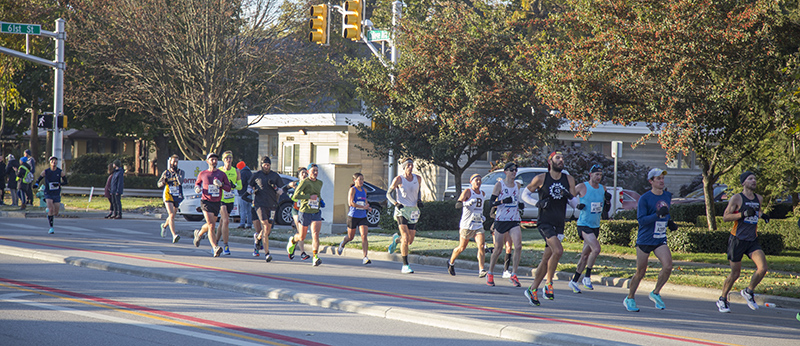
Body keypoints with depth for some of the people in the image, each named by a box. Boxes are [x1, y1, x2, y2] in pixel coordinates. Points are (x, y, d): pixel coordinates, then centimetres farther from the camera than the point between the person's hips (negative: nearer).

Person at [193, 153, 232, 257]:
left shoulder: (222, 174, 7)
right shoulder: (202, 174, 4)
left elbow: (228, 188, 4)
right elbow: (197, 183, 21)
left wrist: (221, 184, -16)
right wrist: (197, 188, -3)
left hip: (217, 202, 3)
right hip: (206, 202, -3)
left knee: (210, 225, 17)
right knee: (211, 225, -18)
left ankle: (199, 233, 50)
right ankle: (215, 248, -24)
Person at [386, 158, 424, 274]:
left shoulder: (417, 178, 6)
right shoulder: (398, 179, -6)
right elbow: (388, 194, 2)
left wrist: (419, 200, 7)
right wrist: (395, 203, -15)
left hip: (414, 211, 5)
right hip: (402, 209, -5)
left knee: (410, 241, 7)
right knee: (406, 238, -18)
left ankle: (396, 239, 42)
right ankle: (405, 265, -13)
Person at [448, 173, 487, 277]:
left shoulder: (482, 194, 14)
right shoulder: (467, 192, -7)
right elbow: (457, 205, -22)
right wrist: (468, 203, -39)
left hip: (478, 225, 5)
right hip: (466, 225, -5)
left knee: (481, 246, -14)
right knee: (461, 248, 8)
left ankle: (481, 270, -18)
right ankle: (451, 263, 35)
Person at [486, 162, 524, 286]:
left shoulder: (517, 185, 11)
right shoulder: (499, 185, -3)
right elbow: (491, 202, -7)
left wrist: (520, 205, 6)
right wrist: (503, 201, -24)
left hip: (514, 220, 4)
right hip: (501, 219, -4)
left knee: (518, 246, -15)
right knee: (498, 249, 2)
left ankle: (513, 275, -9)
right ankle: (490, 274, 21)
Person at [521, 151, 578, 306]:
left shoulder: (569, 180, 10)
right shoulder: (541, 178, -1)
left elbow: (575, 203, 13)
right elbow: (525, 194, 8)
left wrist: (569, 196, -10)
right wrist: (538, 202, -10)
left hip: (559, 224, 5)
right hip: (545, 222, -5)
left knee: (546, 259, 6)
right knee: (558, 251, -25)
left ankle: (532, 290, 17)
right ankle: (549, 283, -10)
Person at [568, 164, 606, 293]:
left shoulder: (603, 189, 8)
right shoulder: (582, 187, -10)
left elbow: (605, 208, 21)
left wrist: (607, 200, 0)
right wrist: (577, 205, -19)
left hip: (596, 226, 7)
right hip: (584, 224, -7)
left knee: (585, 255, 11)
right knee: (596, 248, -23)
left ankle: (574, 281, 22)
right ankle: (587, 277, -11)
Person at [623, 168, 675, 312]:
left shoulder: (668, 196, 9)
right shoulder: (644, 199, -11)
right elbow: (641, 220, -19)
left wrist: (669, 223, 8)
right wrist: (658, 215, -30)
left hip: (660, 240, 4)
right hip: (644, 239, -4)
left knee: (668, 266, -17)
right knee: (640, 272, 3)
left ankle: (656, 293, 4)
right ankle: (629, 299, 22)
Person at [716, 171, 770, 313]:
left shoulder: (759, 199, 11)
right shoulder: (737, 198, -6)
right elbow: (725, 217, -10)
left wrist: (762, 215, 9)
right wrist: (744, 214, -20)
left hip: (753, 240, 5)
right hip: (737, 240, -5)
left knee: (762, 268, -14)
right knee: (735, 273, 1)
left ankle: (748, 292, 10)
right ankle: (722, 300, 20)